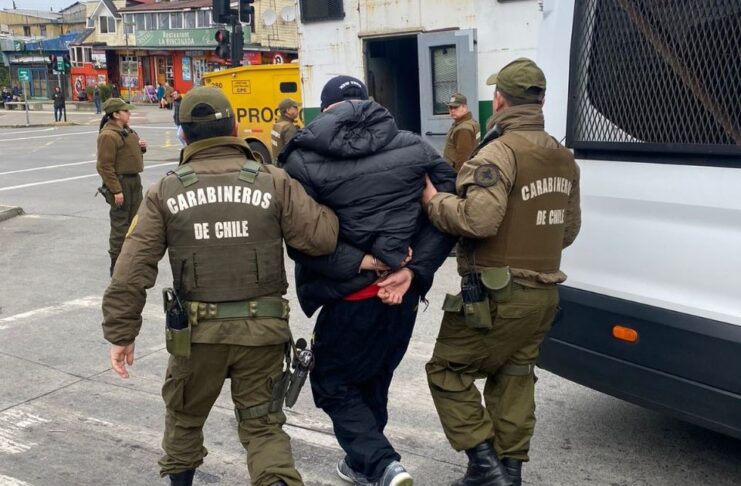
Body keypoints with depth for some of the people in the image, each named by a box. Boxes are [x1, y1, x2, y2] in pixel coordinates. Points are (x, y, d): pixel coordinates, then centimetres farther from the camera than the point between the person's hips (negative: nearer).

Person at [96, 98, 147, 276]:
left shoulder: (126, 130, 12)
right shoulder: (108, 135, -17)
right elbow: (105, 166, -21)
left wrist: (141, 147, 4)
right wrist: (116, 190, -23)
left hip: (134, 180, 9)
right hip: (120, 182, -9)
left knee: (135, 220, 17)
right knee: (120, 224, -4)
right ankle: (117, 265, 2)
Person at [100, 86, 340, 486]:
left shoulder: (165, 192, -2)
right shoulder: (274, 182, -5)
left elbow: (132, 270, -5)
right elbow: (321, 238, -9)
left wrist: (121, 333, 2)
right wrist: (326, 206, 11)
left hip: (198, 329, 1)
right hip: (263, 326, 0)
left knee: (183, 416, 26)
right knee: (263, 425, 14)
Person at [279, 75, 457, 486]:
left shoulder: (303, 162, -9)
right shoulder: (413, 148, 2)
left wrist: (358, 263, -14)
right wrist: (412, 271, -9)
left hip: (352, 296, -5)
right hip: (402, 293, 5)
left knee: (332, 383, 13)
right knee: (372, 379, 24)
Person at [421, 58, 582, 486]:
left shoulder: (499, 153, -17)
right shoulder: (565, 159, 12)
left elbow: (479, 220, -29)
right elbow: (569, 229, 17)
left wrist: (433, 200, -13)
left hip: (497, 295, -8)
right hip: (543, 293, 8)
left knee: (447, 371, 6)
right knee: (514, 378, 17)